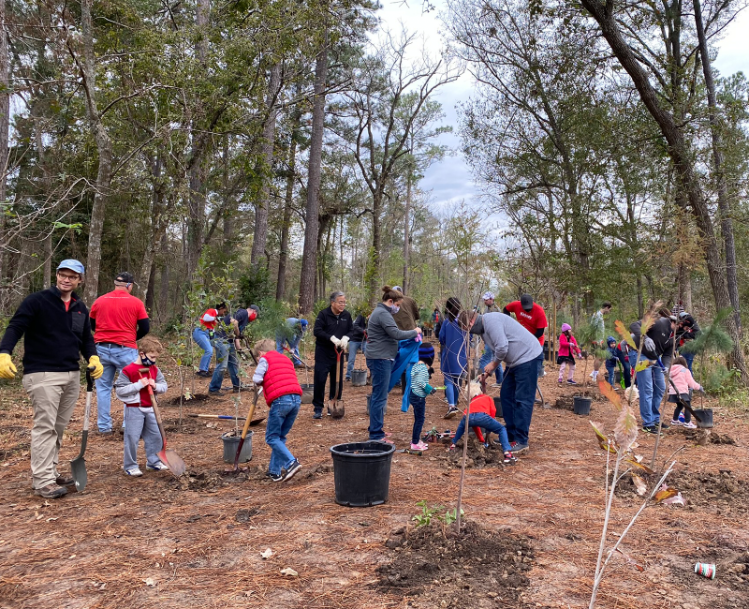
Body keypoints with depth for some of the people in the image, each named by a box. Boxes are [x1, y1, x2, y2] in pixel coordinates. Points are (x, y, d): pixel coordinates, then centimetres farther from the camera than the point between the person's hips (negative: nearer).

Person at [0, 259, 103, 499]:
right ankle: (42, 481, -2)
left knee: (59, 428, 12)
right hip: (43, 375, -6)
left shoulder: (80, 308, 13)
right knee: (45, 427, -7)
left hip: (72, 375, 6)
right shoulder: (36, 301, -6)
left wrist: (93, 358, -2)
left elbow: (86, 338, 18)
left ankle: (51, 472, 23)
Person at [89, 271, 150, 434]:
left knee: (103, 388, 11)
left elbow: (91, 325, 14)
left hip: (102, 349, 3)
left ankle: (104, 426, 13)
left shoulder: (99, 301, 5)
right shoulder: (136, 302, -4)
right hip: (125, 350, -3)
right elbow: (145, 328, -3)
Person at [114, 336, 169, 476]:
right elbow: (120, 390, -17)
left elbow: (164, 386, 10)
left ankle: (153, 462, 26)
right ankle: (130, 466, 14)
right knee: (132, 438, 0)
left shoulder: (154, 369, 6)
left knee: (155, 436, 11)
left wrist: (155, 386, -12)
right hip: (134, 409, -6)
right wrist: (139, 385, -21)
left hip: (150, 408, 6)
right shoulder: (128, 370, -13)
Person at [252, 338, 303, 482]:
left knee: (272, 438, 4)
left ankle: (291, 462, -11)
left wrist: (261, 384, 18)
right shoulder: (286, 359, 29)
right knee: (281, 437, 17)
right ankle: (274, 471, 20)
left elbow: (256, 379, -4)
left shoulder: (265, 359, 8)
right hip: (296, 398, 7)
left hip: (280, 400, -7)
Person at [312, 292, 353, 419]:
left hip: (339, 352, 5)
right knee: (320, 380, -6)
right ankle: (318, 409, 3)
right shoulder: (323, 314, -10)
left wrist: (346, 338, -12)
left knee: (337, 380, 9)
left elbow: (351, 330, 10)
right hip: (323, 352, -4)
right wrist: (332, 338, -24)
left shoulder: (347, 315, 4)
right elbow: (317, 331, -15)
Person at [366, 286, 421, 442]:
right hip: (381, 359, -11)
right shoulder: (383, 314, -14)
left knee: (378, 396, 16)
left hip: (379, 359, 11)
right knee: (380, 397, -8)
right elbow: (396, 334, -21)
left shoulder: (379, 312, 19)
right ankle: (376, 435, -4)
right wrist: (415, 332, -8)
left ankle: (375, 429, 25)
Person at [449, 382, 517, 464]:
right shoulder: (487, 398, 37)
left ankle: (452, 445, 37)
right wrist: (488, 434, 27)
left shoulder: (471, 402, 44)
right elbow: (493, 412, 20)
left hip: (467, 417, 4)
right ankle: (508, 454, -3)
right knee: (502, 429, 17)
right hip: (482, 416, -4)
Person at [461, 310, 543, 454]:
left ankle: (521, 442, -1)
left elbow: (502, 347, -26)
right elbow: (496, 352, 18)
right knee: (506, 397, 12)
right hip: (515, 361, 11)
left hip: (528, 357, -10)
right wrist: (486, 373, 10)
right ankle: (511, 436, 21)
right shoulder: (483, 329, 13)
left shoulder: (490, 320, -19)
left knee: (522, 400, -7)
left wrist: (494, 363, -10)